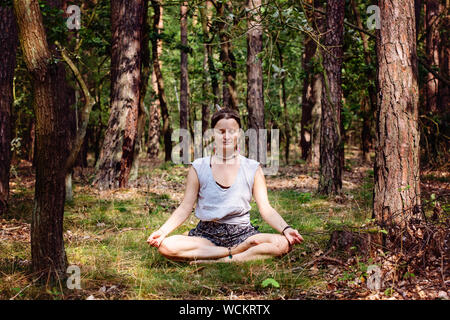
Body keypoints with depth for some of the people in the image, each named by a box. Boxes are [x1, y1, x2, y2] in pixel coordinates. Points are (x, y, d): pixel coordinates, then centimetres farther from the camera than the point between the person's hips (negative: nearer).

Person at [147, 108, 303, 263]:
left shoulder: (253, 169, 6)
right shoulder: (198, 168, 5)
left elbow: (266, 209, 3)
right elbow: (185, 208, 5)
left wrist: (285, 229, -16)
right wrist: (163, 231, -11)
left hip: (242, 233, 0)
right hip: (207, 234, 0)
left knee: (283, 244, -29)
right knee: (166, 246, -29)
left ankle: (211, 261, -26)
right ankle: (236, 252, -22)